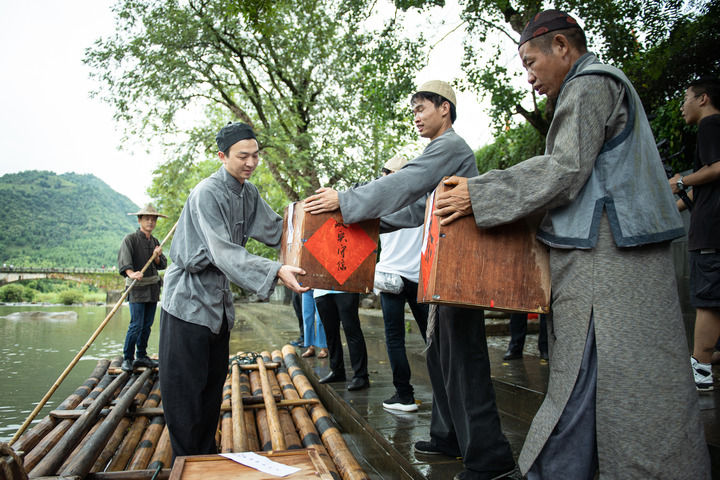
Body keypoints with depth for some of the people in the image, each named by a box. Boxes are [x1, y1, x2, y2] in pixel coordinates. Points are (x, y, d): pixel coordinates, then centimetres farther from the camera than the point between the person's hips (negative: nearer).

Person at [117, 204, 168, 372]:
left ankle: (141, 356, 20)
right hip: (136, 288, -6)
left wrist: (157, 257, -11)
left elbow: (163, 265, 10)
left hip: (153, 288, 6)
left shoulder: (155, 242, 14)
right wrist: (131, 273, -41)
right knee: (136, 325, -10)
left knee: (147, 325, 10)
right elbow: (123, 259, -23)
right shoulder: (130, 239, -6)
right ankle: (127, 358, 2)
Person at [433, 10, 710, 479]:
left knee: (582, 383, -6)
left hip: (605, 258, -10)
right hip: (603, 252, 10)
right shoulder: (606, 87, 26)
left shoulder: (590, 84, -5)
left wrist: (479, 194, -13)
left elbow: (565, 171, -15)